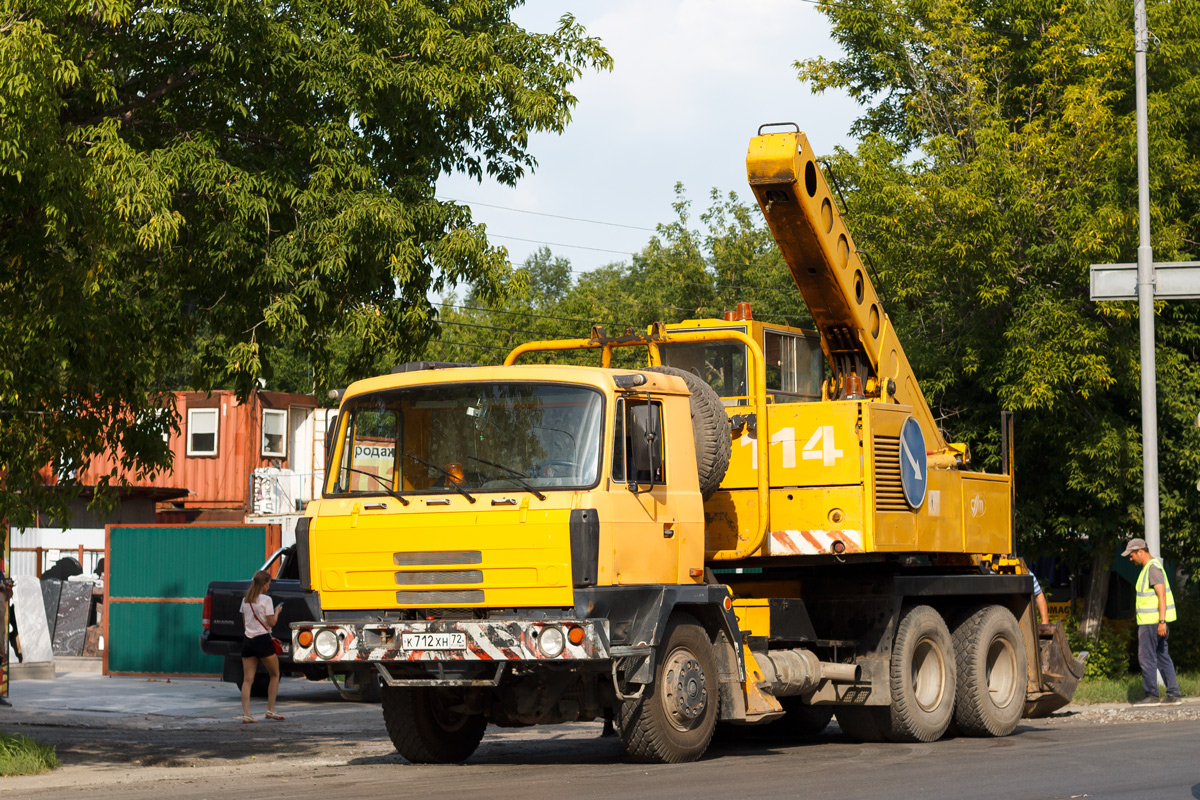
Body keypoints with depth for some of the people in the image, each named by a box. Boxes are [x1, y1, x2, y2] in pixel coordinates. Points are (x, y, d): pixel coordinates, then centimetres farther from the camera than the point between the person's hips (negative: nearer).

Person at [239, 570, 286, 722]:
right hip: (262, 640, -5)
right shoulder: (266, 600, -11)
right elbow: (271, 623, -10)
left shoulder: (245, 600, 9)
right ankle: (270, 710, 12)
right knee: (275, 675, 14)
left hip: (248, 641, 5)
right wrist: (276, 612, 7)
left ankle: (246, 714, -9)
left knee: (247, 679, 1)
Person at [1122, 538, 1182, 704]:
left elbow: (1162, 595, -21)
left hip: (1151, 621, -10)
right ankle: (1173, 693, 9)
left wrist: (1162, 621, -25)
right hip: (1150, 620, 10)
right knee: (1162, 657, 9)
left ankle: (1151, 694, -4)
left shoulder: (1153, 568, -14)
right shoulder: (1148, 567, 17)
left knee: (1146, 657, -6)